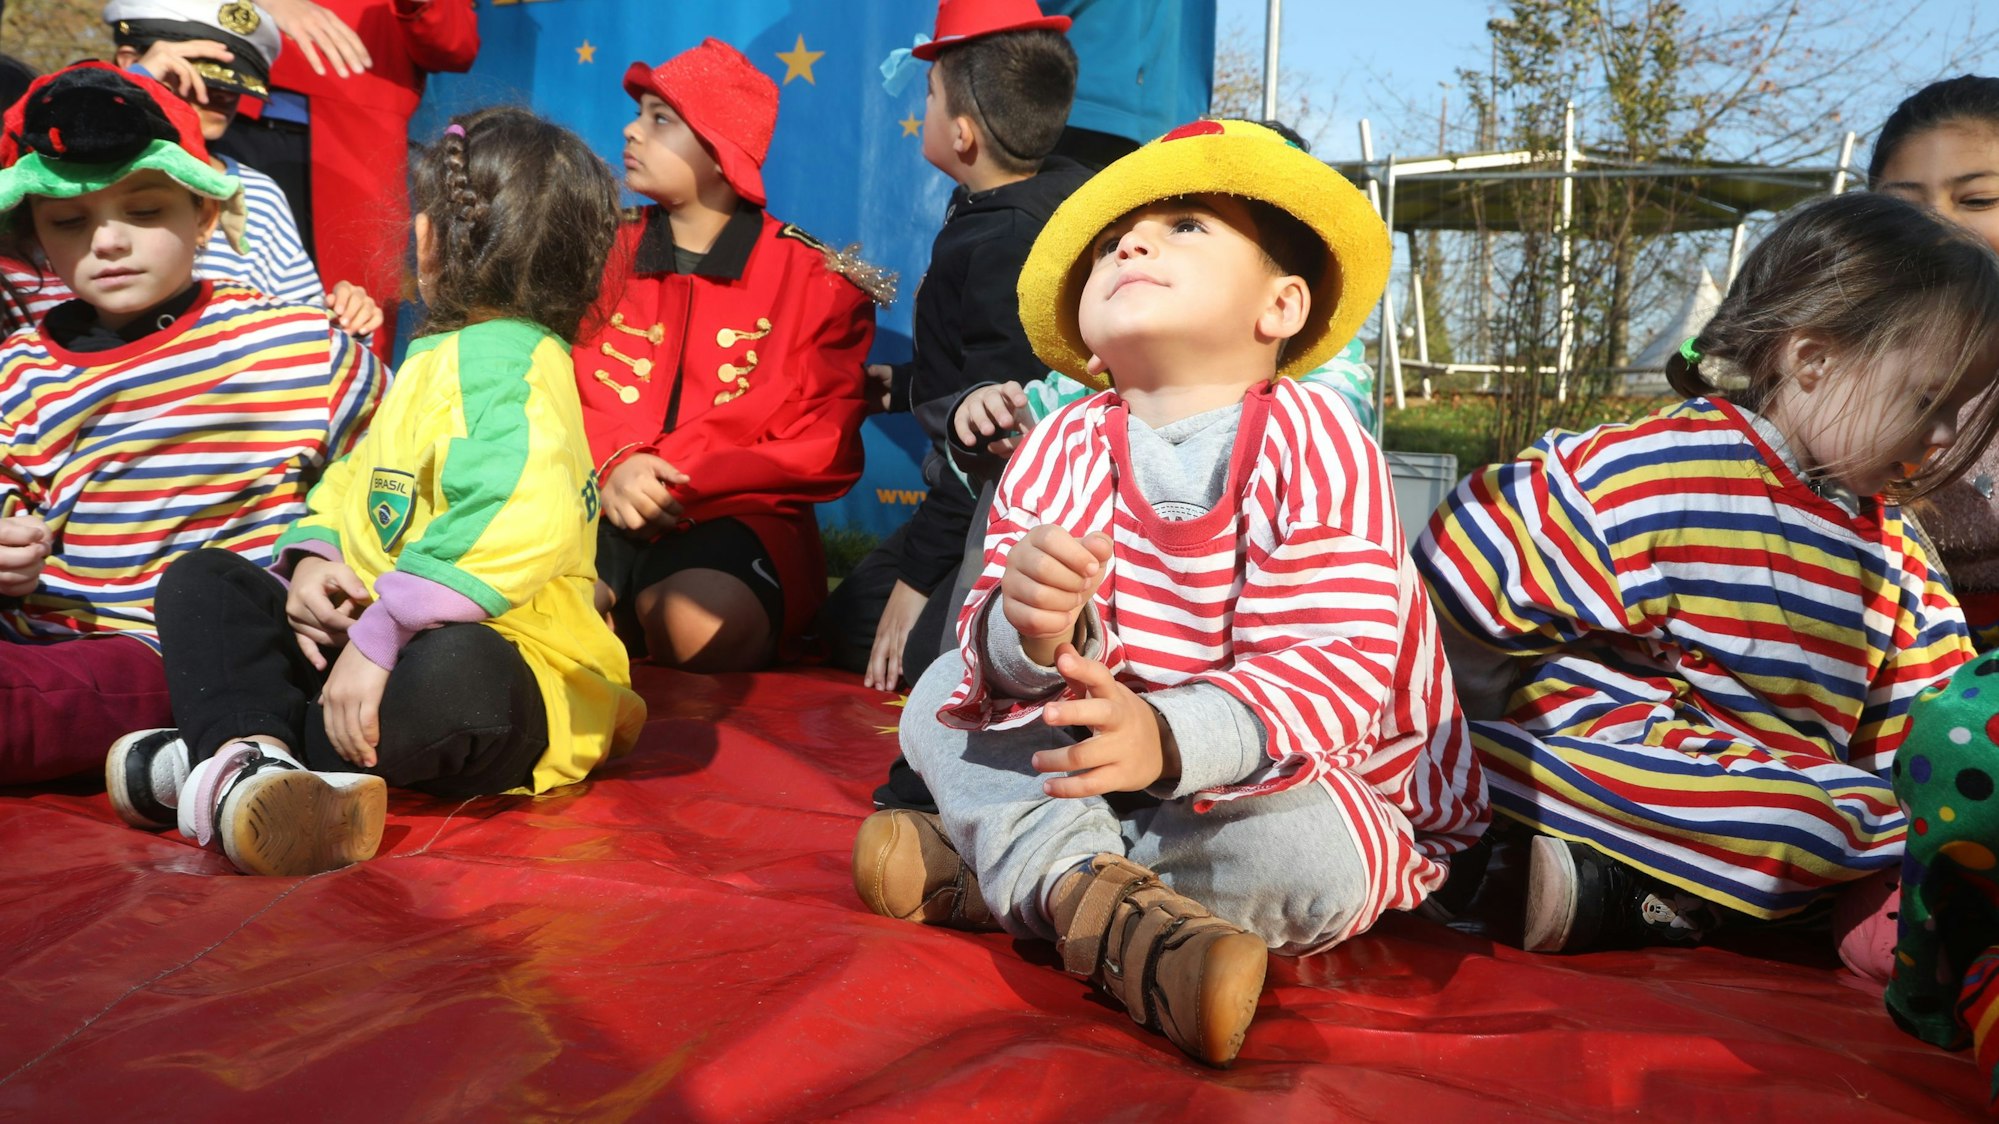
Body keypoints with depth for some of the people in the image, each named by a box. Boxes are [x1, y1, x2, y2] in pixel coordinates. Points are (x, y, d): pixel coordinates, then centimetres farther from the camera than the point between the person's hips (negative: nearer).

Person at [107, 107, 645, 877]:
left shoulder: (508, 361, -17)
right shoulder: (437, 354, 18)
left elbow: (520, 527, -36)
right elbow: (356, 479, 23)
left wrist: (377, 640, -35)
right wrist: (312, 560, 0)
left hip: (492, 661, -10)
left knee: (457, 674, -43)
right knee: (200, 579, 5)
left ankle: (226, 755, -29)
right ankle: (257, 753, -23)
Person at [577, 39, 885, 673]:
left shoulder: (817, 279, 2)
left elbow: (826, 446, -4)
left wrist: (679, 477, -14)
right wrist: (610, 468, -15)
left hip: (737, 513, -1)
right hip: (600, 507, 2)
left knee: (704, 624, -35)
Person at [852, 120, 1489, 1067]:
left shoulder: (1314, 443, -17)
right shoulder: (1066, 448, -6)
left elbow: (1342, 664, -27)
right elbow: (995, 661, -14)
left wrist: (1172, 736, -43)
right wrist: (1028, 635, -40)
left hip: (1277, 771, -3)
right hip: (1109, 761, 4)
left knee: (1303, 850, -34)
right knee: (941, 693, -7)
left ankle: (998, 870, -18)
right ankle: (1089, 884, -29)